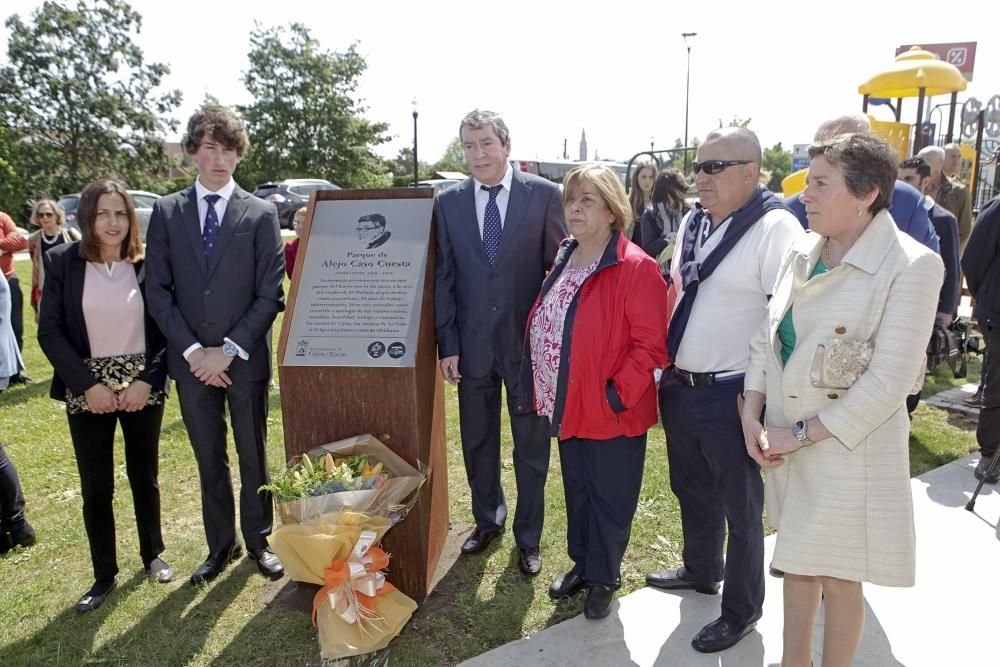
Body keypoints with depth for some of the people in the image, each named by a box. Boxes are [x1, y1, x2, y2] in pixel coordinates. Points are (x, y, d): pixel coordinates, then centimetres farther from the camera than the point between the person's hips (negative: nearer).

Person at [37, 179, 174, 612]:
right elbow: (49, 332, -4)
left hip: (142, 387, 0)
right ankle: (105, 574, 23)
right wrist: (88, 385, -12)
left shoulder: (149, 263, -3)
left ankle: (152, 555, 33)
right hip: (88, 389, 0)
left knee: (144, 477, 13)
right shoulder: (62, 262, -3)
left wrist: (148, 381, -12)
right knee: (96, 488, 6)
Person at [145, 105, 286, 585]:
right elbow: (158, 291, 1)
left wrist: (227, 350, -12)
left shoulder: (261, 214, -3)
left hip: (246, 360, -2)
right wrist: (192, 350, -9)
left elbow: (270, 295, -6)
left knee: (253, 455, 10)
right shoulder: (166, 212, 4)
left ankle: (257, 540, 29)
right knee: (209, 459, 14)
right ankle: (221, 545, 31)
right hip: (191, 360, 2)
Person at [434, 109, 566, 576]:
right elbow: (443, 277, 3)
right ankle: (487, 520, 41)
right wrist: (447, 344, -2)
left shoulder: (544, 195, -4)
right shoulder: (448, 202, 3)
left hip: (528, 343, -2)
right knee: (477, 442, 17)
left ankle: (529, 537, 30)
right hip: (472, 344, 3)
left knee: (532, 445, 10)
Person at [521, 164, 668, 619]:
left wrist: (618, 394, -21)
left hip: (613, 412, -7)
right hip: (568, 407, 7)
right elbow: (539, 325, 16)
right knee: (576, 492, 22)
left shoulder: (636, 268, -17)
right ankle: (581, 564, 42)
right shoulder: (563, 262, 8)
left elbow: (651, 345, -19)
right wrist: (539, 386, 10)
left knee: (610, 499, 11)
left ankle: (604, 578, 33)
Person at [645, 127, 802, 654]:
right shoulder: (694, 221, 7)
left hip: (731, 394, -7)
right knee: (692, 491, 25)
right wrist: (667, 366, 14)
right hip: (678, 387, 8)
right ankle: (701, 570, 50)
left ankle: (741, 610, 34)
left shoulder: (776, 229, -17)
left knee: (740, 507, 12)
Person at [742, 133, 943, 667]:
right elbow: (766, 336, 7)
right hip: (784, 443, 6)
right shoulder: (802, 253, 3)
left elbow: (890, 380, -18)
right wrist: (752, 416, -4)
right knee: (796, 561, 20)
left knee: (837, 578, 9)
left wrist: (803, 433, -17)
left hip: (848, 449, -6)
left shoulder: (911, 267, -15)